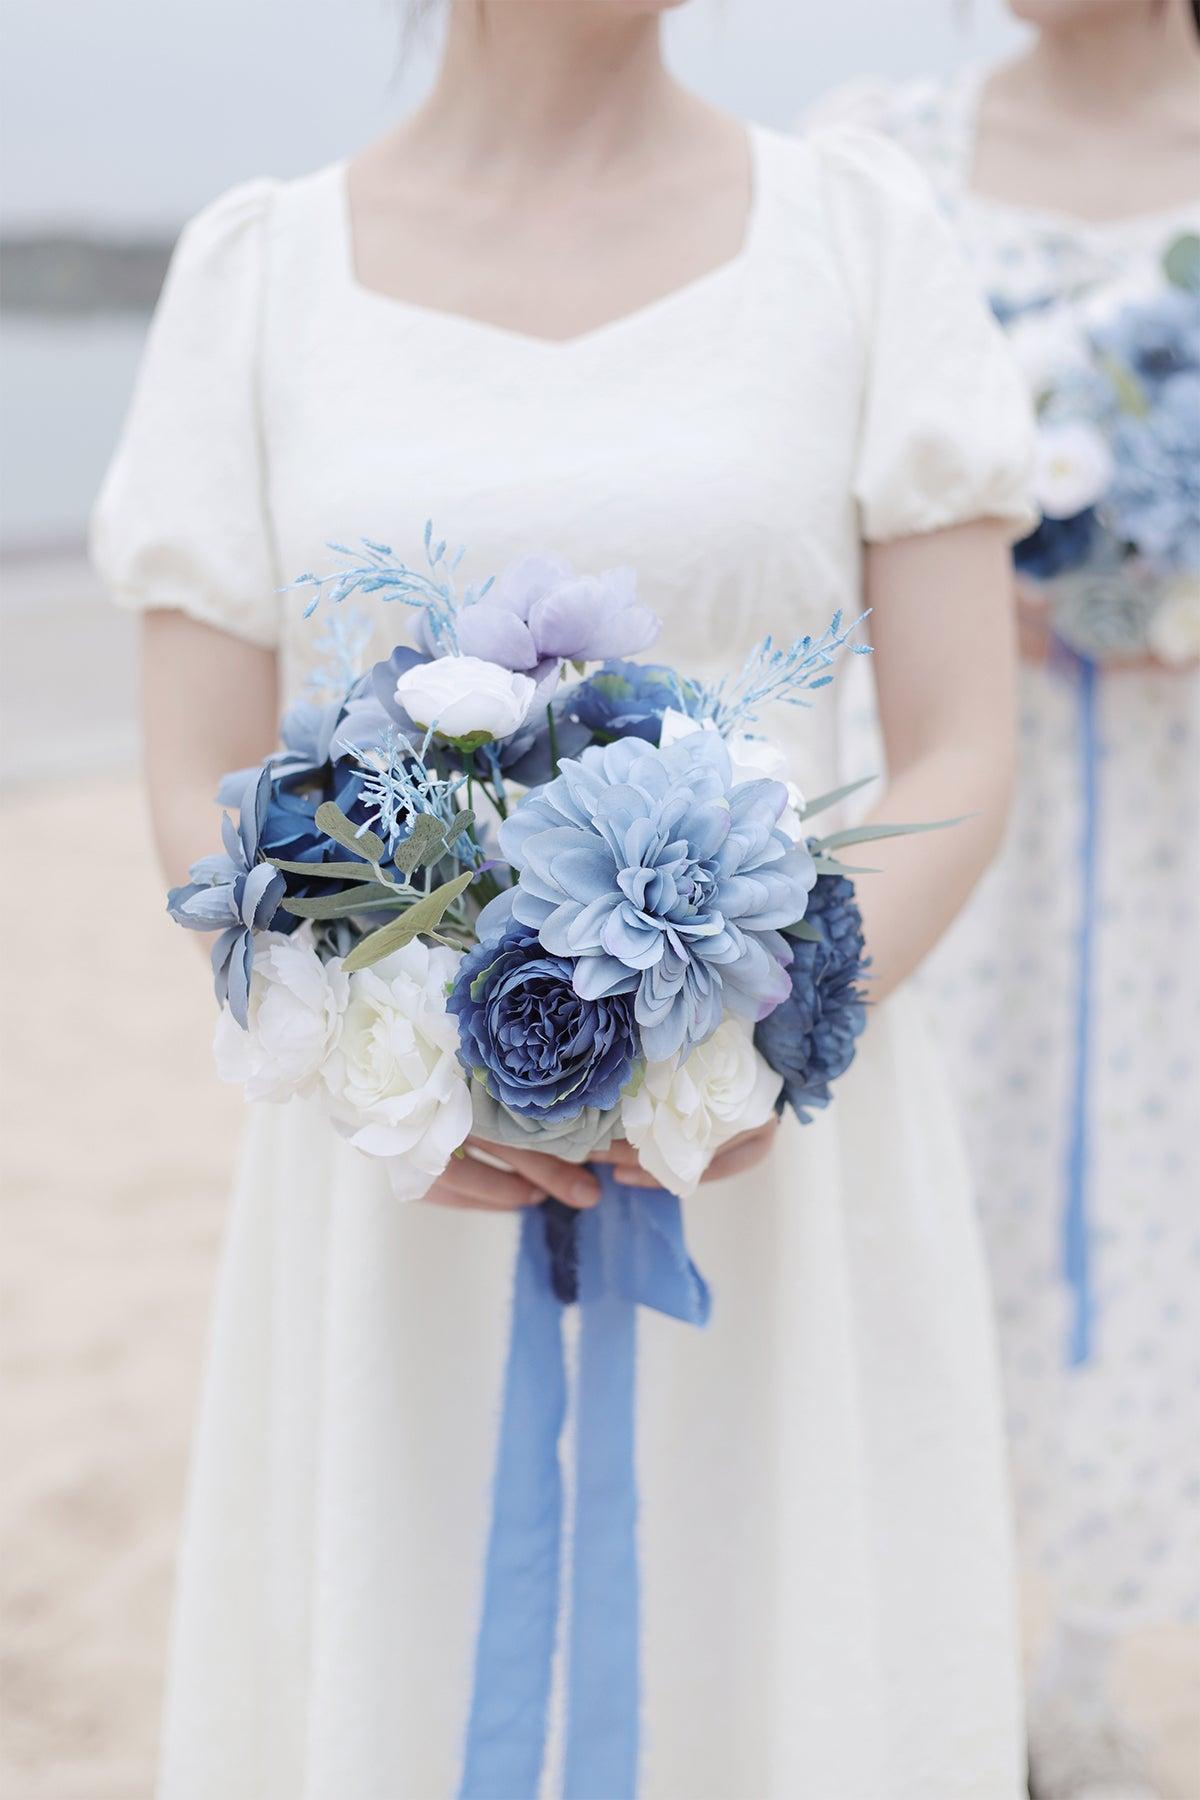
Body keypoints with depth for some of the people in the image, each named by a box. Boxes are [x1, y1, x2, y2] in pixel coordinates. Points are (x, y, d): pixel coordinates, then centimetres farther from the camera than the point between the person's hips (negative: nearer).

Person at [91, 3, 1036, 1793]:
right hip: (416, 1208, 1)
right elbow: (203, 808, -1)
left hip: (779, 1184, 0)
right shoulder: (255, 275, 1)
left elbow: (964, 766, -4)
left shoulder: (862, 232, -1)